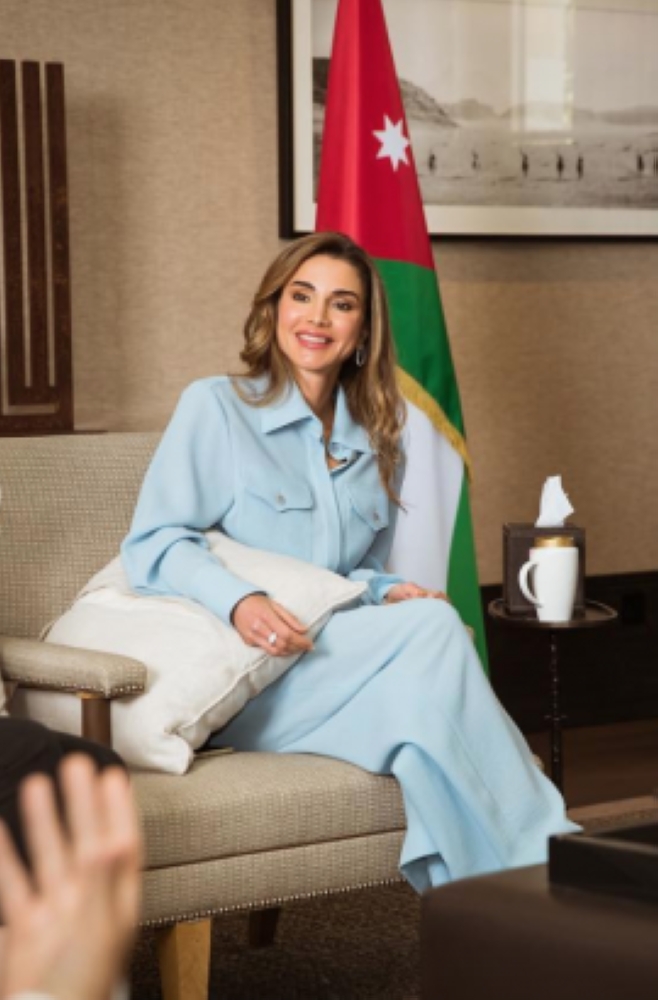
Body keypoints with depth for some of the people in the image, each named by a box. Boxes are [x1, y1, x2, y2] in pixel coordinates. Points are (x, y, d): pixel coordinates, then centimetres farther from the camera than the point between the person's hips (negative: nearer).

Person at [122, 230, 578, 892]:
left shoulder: (376, 447, 19)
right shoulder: (215, 406, 2)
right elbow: (152, 544, -7)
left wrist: (388, 592, -1)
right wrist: (239, 602, -25)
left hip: (333, 670, 5)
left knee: (418, 690, -32)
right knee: (433, 628, -27)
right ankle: (529, 858, -24)